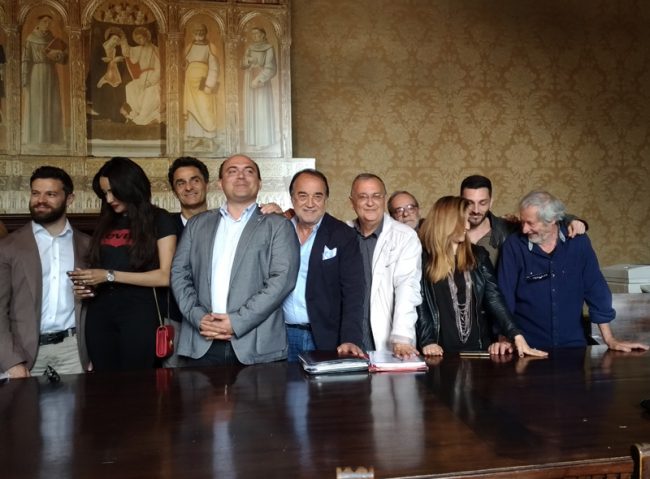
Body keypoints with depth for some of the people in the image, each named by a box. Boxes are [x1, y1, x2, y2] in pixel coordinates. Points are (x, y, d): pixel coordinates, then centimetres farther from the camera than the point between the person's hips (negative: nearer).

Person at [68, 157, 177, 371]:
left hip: (140, 312, -5)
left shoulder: (159, 220, -1)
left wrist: (110, 276, -12)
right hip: (100, 313, 5)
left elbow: (165, 276, -9)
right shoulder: (106, 222, 14)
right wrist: (88, 286, 1)